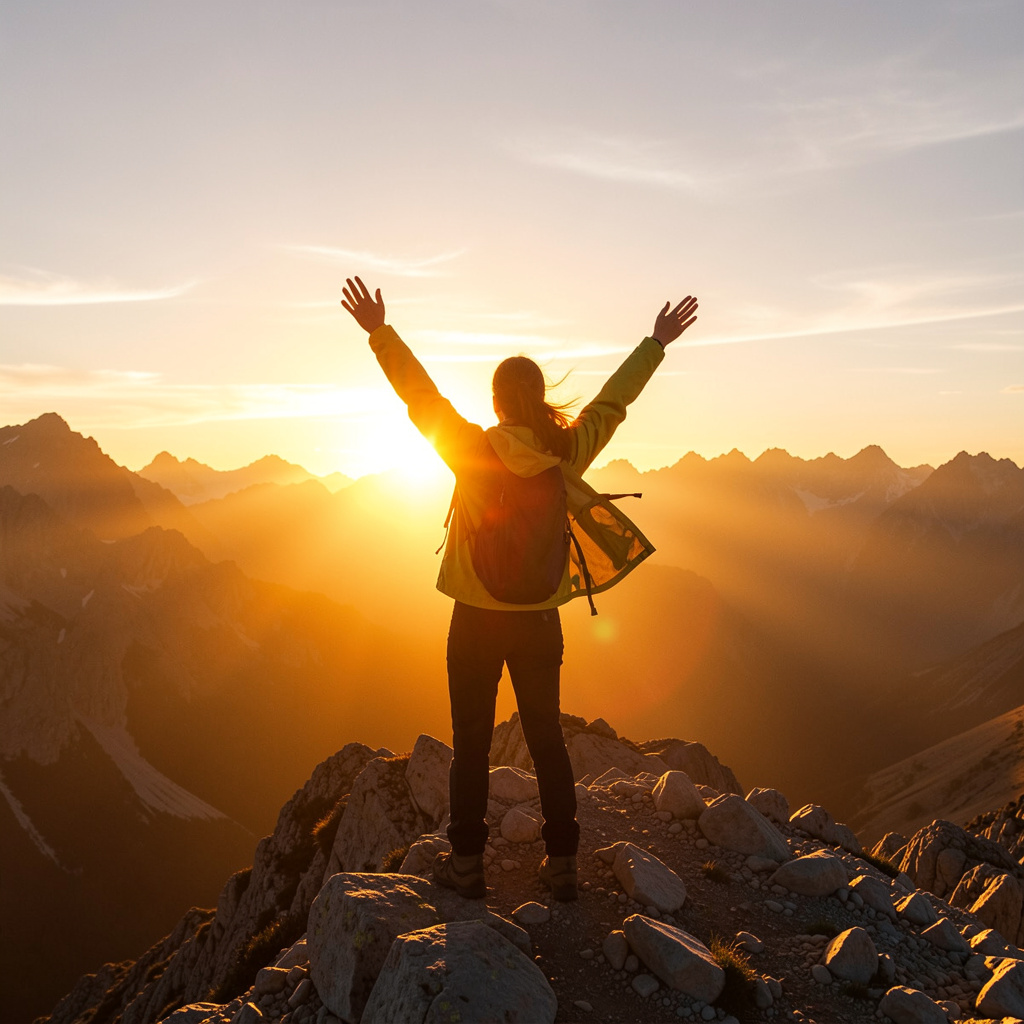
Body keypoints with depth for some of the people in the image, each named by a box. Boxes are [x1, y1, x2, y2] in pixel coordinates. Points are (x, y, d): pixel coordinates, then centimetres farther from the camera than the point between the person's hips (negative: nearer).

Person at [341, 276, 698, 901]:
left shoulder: (473, 449, -13)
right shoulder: (568, 451, -6)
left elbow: (421, 395, -9)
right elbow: (613, 401, 6)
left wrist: (380, 332, -4)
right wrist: (656, 344, 18)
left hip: (477, 620, -3)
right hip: (541, 620, 3)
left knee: (472, 743, 10)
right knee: (547, 740, 14)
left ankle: (467, 864, 20)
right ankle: (562, 864, 23)